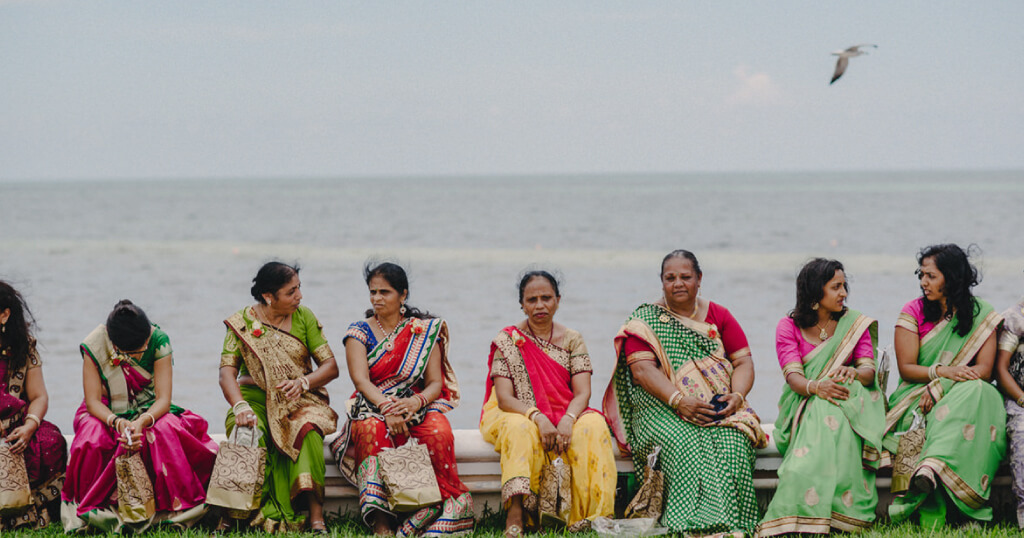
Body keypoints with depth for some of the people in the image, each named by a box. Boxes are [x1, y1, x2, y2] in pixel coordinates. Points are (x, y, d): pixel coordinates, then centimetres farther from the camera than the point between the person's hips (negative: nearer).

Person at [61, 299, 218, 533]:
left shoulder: (158, 341, -17)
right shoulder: (94, 346, -17)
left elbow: (164, 399, -19)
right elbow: (93, 401, -16)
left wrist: (143, 422, -40)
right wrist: (117, 422, -38)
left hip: (150, 413, 0)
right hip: (105, 414, 0)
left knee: (165, 431, -35)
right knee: (93, 440, -35)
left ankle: (176, 509, -22)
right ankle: (91, 512, -17)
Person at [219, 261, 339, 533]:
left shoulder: (303, 317, 5)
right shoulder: (242, 322, 1)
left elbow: (331, 366, 1)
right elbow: (227, 370, -8)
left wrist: (303, 382, -19)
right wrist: (240, 406, -27)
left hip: (300, 400, 1)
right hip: (255, 398, 0)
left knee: (308, 431, -33)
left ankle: (315, 515, -36)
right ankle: (234, 514, -32)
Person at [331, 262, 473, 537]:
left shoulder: (424, 331, 10)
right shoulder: (359, 332, 8)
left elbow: (436, 383, 3)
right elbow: (360, 380, -7)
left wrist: (416, 402, -20)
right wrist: (387, 408, -25)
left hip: (416, 408, 1)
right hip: (372, 408, -1)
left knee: (439, 431, -34)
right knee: (371, 429, -37)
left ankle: (447, 503, -27)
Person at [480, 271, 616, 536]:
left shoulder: (572, 340, 6)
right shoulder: (507, 340, 0)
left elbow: (583, 393, -4)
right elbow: (504, 398, -9)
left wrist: (567, 420, -26)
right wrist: (537, 417, -28)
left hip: (566, 417, 2)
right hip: (517, 416, -2)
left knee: (593, 426, -30)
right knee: (521, 430, -37)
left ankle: (584, 516, -35)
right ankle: (515, 513, -46)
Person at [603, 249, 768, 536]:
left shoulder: (719, 316, 15)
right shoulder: (644, 320, 6)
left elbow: (744, 362, 9)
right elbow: (642, 369, -7)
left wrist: (737, 396, -13)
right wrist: (680, 401, -22)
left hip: (719, 408, 2)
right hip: (662, 408, -2)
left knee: (732, 440, -30)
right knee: (684, 443, -35)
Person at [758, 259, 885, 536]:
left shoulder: (855, 323, 12)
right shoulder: (789, 327, 7)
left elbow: (869, 370, 0)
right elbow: (793, 375, -8)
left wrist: (855, 373, -27)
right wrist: (815, 387, -33)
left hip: (848, 399, 1)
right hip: (804, 406, -1)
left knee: (834, 419, -37)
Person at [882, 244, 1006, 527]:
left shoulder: (982, 315, 5)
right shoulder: (913, 311, 5)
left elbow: (984, 370, -5)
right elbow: (906, 368, -1)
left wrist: (939, 387, -18)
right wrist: (943, 371, -20)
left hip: (965, 394, 1)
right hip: (916, 397, 0)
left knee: (976, 392, -36)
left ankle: (930, 466, -55)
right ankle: (931, 515, -50)